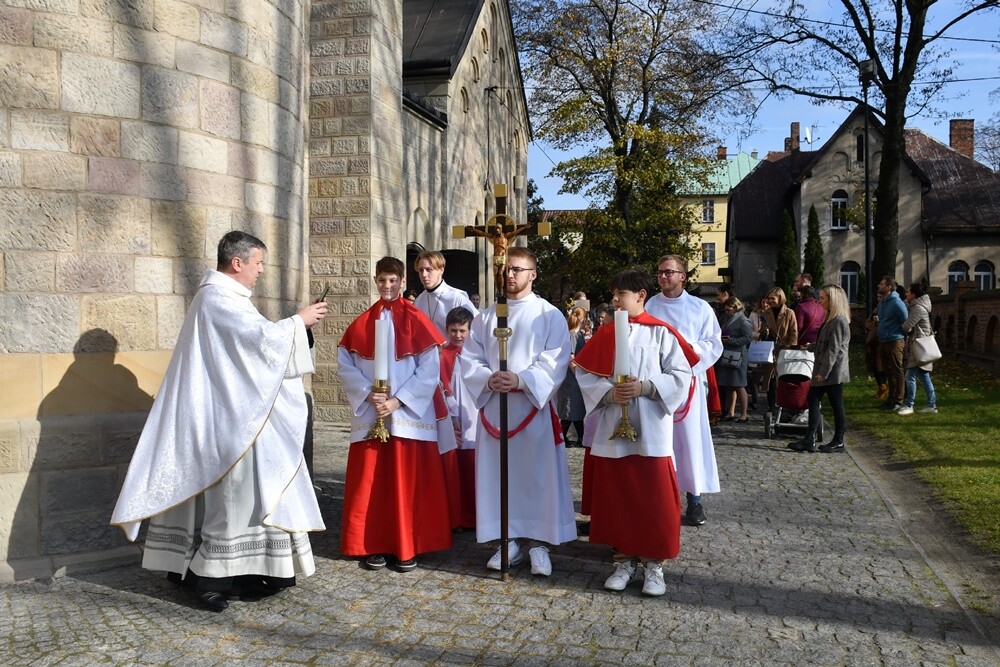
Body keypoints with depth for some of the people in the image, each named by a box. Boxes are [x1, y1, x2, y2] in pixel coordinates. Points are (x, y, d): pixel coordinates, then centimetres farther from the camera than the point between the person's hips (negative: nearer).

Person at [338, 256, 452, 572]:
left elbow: (430, 370, -6)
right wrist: (368, 395, -11)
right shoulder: (361, 323, 8)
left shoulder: (417, 321, -1)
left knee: (409, 482, 2)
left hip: (409, 415, -2)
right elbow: (345, 365, 5)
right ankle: (375, 545, 17)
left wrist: (397, 401, -14)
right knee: (371, 483, 5)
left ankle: (408, 547, 12)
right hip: (369, 415, 3)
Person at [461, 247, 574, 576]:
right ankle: (509, 541, 18)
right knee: (497, 476, 6)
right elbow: (469, 359, 6)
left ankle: (539, 542, 11)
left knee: (538, 476, -1)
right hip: (493, 407, 4)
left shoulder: (549, 315, 1)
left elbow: (555, 361, -8)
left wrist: (521, 380, -21)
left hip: (534, 407, -3)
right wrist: (488, 379, -14)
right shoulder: (485, 317, 12)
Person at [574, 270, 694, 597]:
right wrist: (609, 393, -13)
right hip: (612, 429, 3)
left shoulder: (660, 332, -2)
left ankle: (654, 563, 15)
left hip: (651, 431, -3)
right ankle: (624, 559, 23)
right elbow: (586, 374, 5)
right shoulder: (605, 334, 7)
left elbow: (681, 375, -6)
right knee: (615, 497, 9)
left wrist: (645, 387, -17)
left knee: (654, 498, 1)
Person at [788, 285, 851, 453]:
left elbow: (833, 349, -20)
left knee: (836, 405, 1)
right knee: (813, 400, 6)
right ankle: (809, 440, 7)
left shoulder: (839, 321, -16)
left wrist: (823, 372, -20)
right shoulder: (832, 318, 15)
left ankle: (838, 442, 12)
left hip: (833, 371, -10)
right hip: (823, 370, 10)